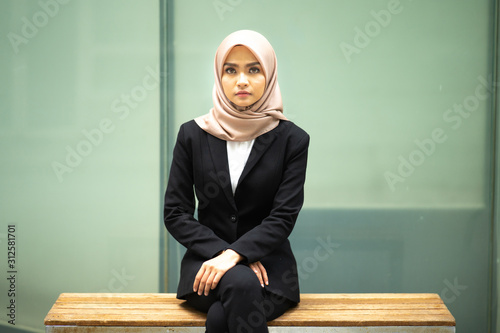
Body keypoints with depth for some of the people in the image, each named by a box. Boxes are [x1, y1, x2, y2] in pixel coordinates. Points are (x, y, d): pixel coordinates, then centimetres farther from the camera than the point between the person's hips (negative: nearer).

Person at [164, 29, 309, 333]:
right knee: (241, 283, -35)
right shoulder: (193, 135, 3)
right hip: (206, 260, 1)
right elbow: (175, 213, 1)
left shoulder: (292, 139, 0)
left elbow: (284, 216, -7)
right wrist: (223, 252, -13)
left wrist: (234, 255, -22)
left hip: (269, 265, -1)